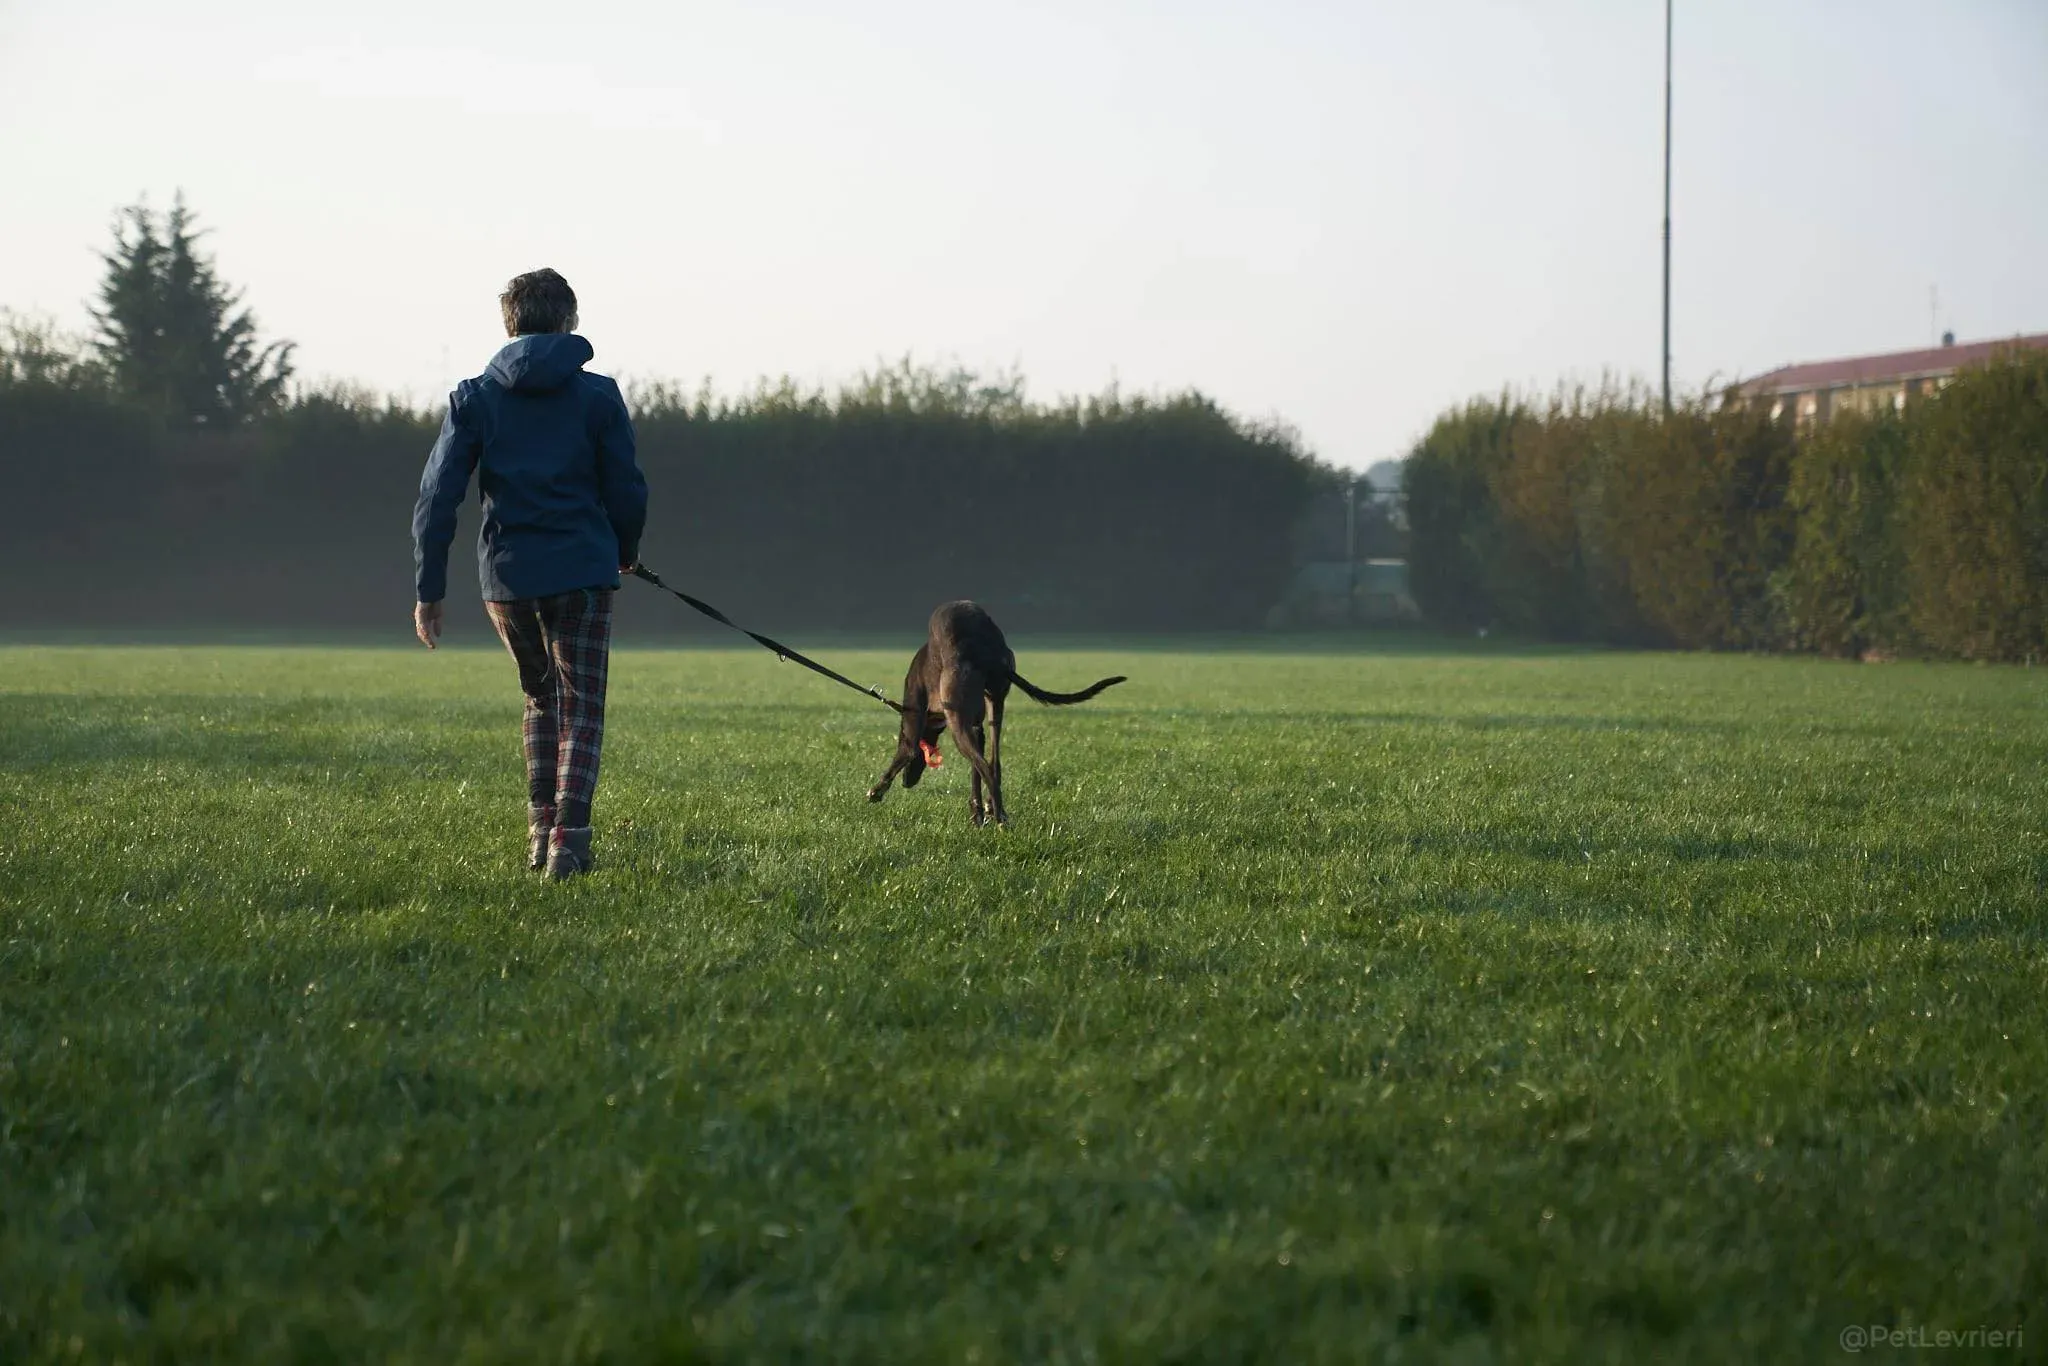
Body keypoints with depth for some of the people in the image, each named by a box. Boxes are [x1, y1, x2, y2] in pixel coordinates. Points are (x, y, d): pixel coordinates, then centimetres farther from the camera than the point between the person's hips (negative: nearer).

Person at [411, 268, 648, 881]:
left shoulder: (473, 398, 2)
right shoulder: (598, 395, -1)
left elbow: (436, 497, -2)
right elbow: (627, 490, 2)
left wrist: (429, 589, 1)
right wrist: (625, 553, 22)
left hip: (505, 576, 2)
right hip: (582, 571, -2)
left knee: (542, 699, 22)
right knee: (580, 708, 3)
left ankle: (541, 829, 16)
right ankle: (569, 838, -13)